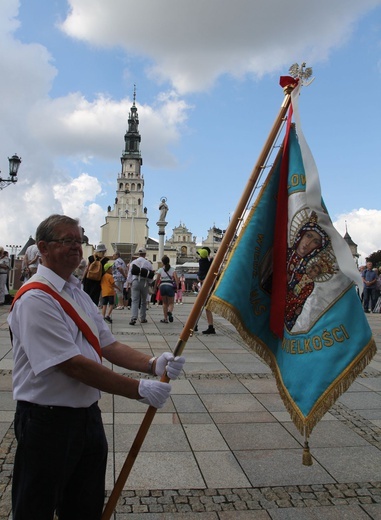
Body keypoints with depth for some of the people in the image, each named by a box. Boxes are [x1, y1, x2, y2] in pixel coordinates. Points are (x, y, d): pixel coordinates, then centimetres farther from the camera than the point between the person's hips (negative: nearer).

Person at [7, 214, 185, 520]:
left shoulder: (78, 293, 9)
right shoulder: (35, 299, -20)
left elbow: (108, 345, 5)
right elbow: (74, 366, -26)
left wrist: (152, 364, -12)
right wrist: (138, 390, -24)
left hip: (87, 413, 8)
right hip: (48, 422, -8)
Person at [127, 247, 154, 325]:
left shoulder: (133, 262, 3)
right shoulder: (148, 263, 0)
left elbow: (129, 274, 3)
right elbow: (151, 275, -1)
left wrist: (130, 283, 12)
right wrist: (148, 283, 11)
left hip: (135, 282, 0)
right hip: (144, 283, 0)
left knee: (134, 301, -4)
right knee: (144, 301, 13)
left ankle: (133, 318, -20)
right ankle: (143, 318, 19)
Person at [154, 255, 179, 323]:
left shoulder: (160, 270, 6)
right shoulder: (172, 269, 7)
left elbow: (157, 280, 3)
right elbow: (176, 278, -7)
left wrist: (155, 288, 13)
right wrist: (177, 286, -5)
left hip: (162, 286, 1)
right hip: (170, 286, -1)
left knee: (165, 303, 15)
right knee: (171, 303, 8)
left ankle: (165, 318, 12)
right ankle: (170, 312, -26)